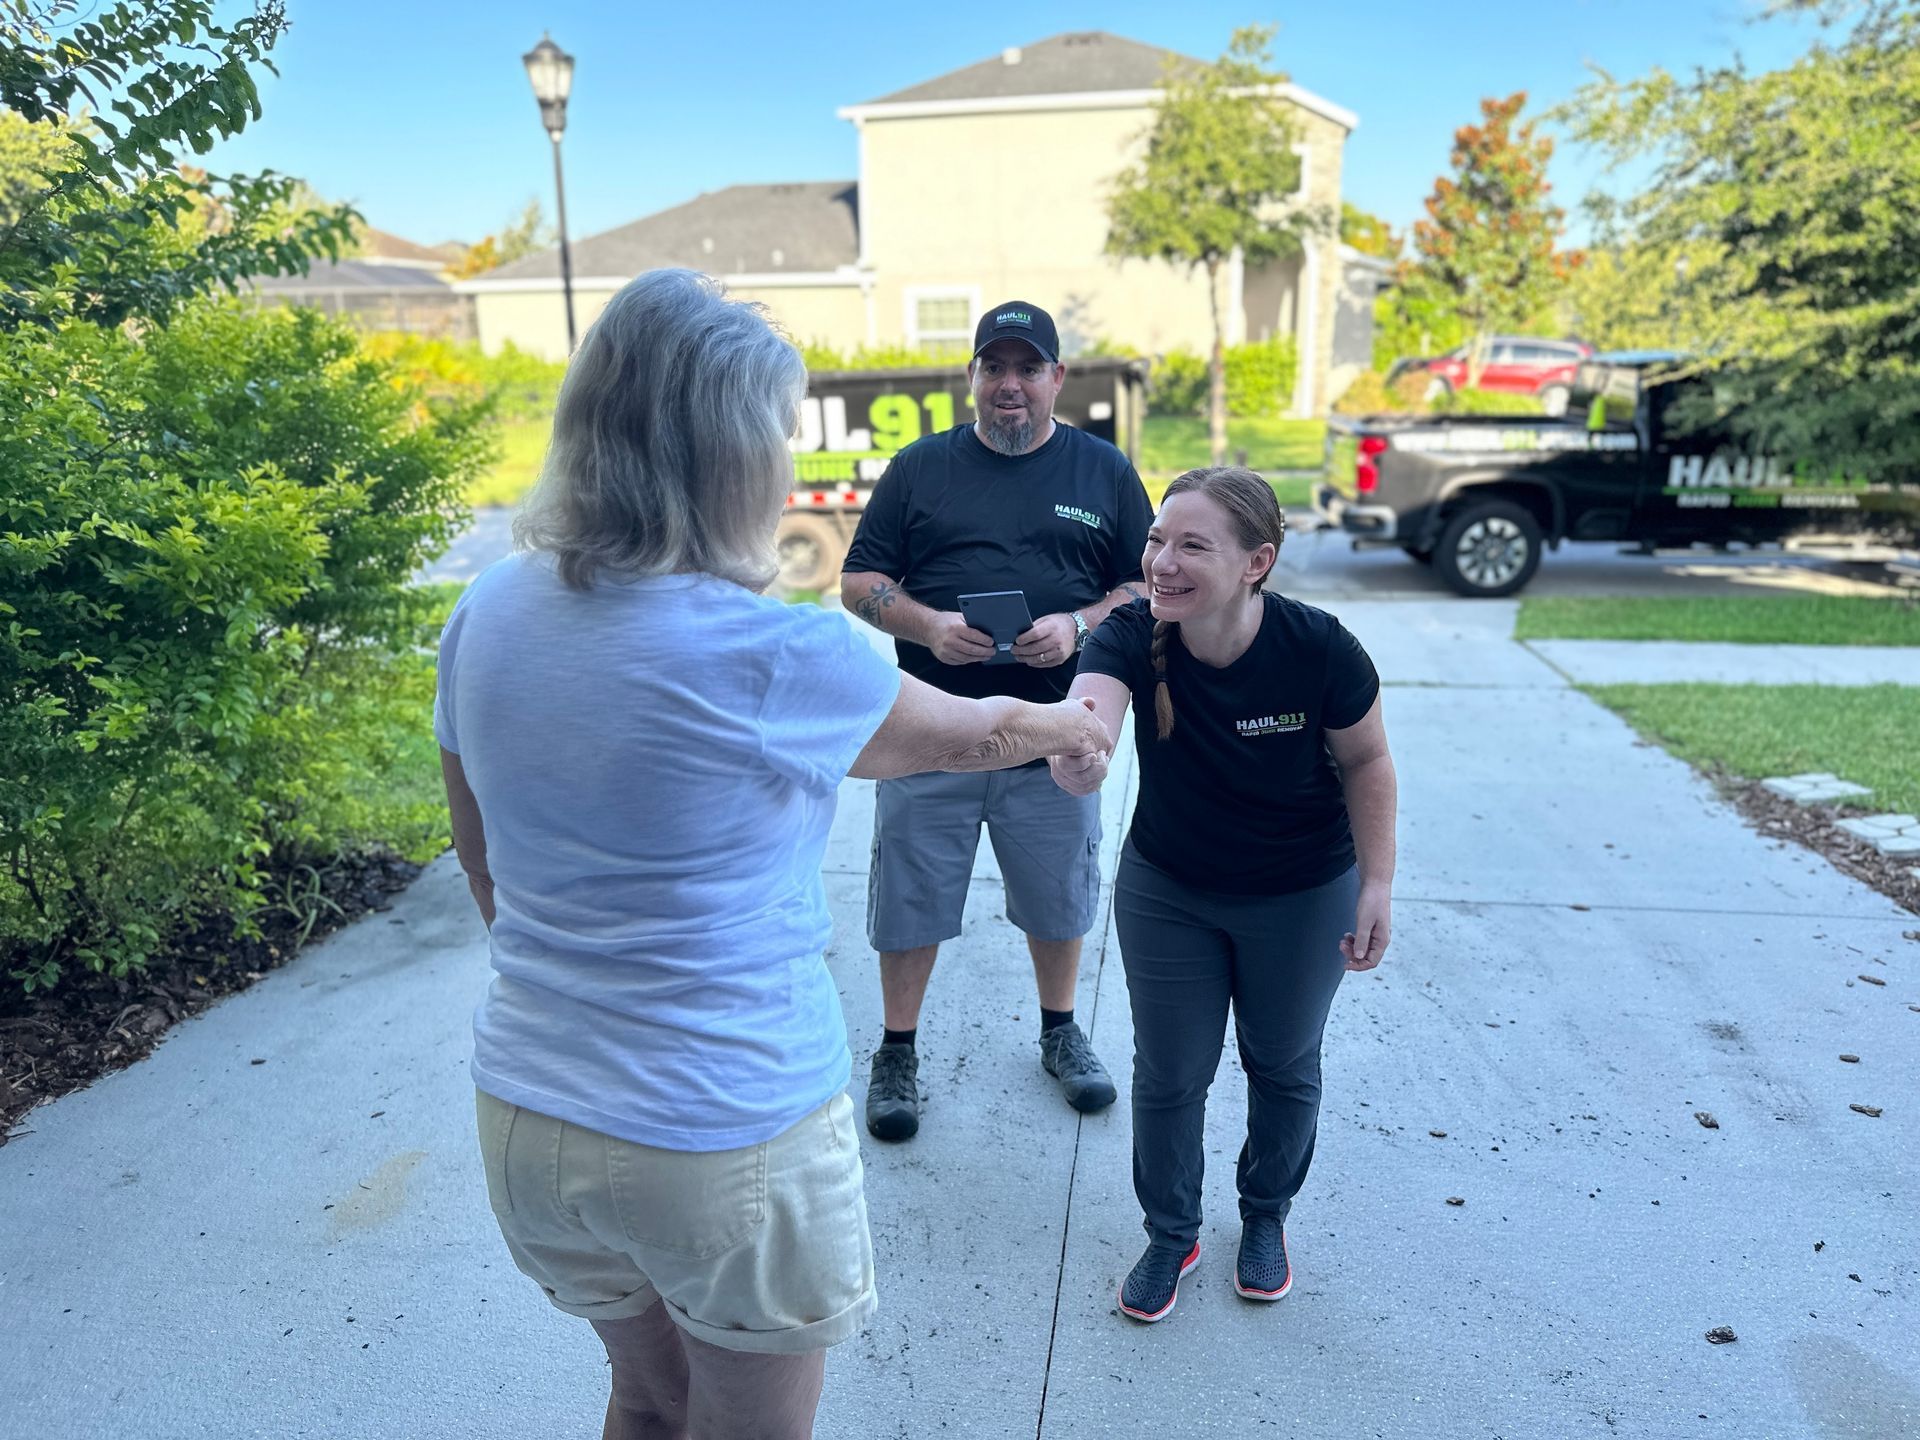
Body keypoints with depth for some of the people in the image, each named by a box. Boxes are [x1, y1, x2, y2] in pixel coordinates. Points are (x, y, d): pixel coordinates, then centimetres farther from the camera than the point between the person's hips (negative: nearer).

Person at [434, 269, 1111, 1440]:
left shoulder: (489, 616, -4)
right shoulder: (770, 658, -21)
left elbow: (486, 872, 7)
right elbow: (973, 735, -2)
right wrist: (1076, 720, 19)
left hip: (526, 1114, 5)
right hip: (726, 1140, -5)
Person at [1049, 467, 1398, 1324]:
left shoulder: (1318, 649, -27)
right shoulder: (1131, 637, -25)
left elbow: (1365, 760, -10)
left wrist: (1378, 882, -11)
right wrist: (1076, 758, -67)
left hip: (1303, 898, -1)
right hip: (1167, 892, 1)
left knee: (1283, 1066, 19)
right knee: (1169, 1074, 13)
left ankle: (1266, 1218, 48)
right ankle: (1171, 1235, 39)